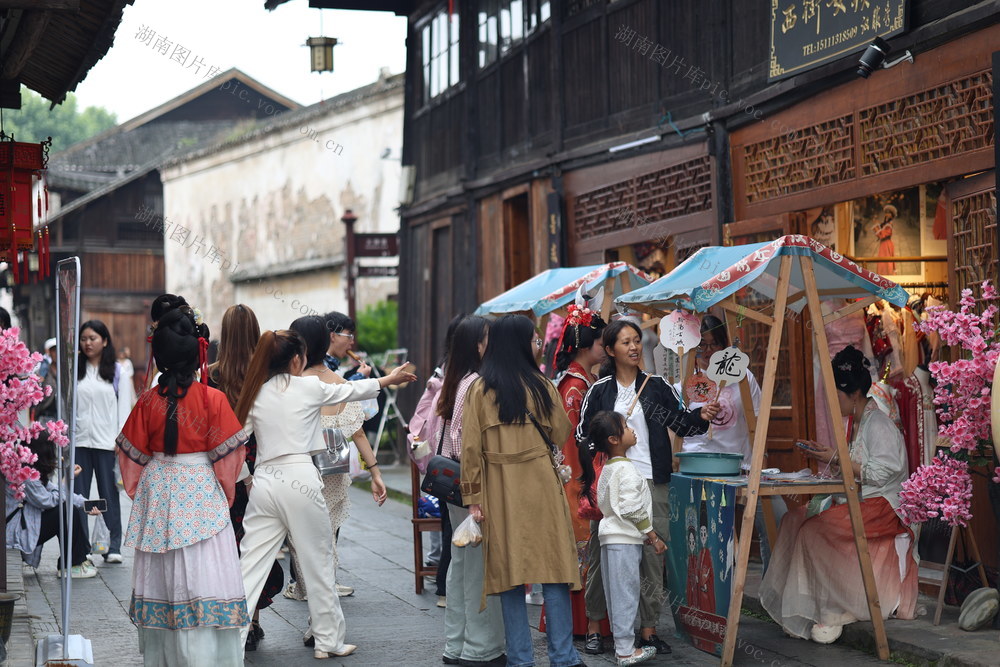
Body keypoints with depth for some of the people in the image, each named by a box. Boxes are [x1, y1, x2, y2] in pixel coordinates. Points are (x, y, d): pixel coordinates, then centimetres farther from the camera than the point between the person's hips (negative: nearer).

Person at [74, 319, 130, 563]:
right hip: (79, 440, 1)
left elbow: (123, 406, 4)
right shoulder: (75, 369, 7)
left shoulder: (116, 371, 5)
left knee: (109, 494, 1)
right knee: (78, 495, 2)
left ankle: (114, 546, 7)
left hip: (107, 442, -1)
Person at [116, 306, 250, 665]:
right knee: (201, 578, -2)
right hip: (202, 495, -3)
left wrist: (139, 488, 20)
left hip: (157, 493, 4)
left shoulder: (148, 400, -2)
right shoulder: (213, 398, -11)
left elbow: (133, 454, 5)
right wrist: (227, 491, 8)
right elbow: (226, 454, -7)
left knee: (161, 579, 12)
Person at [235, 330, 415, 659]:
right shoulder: (309, 387, 0)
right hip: (301, 480, -4)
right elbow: (352, 391, 14)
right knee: (318, 564, 9)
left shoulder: (255, 394, 9)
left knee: (251, 568, 2)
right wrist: (389, 379, 28)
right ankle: (329, 640, 18)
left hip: (264, 482, 4)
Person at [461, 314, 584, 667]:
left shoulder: (479, 389, -1)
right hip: (541, 486, -1)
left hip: (500, 491, 1)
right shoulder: (541, 385, -3)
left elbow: (471, 448, -3)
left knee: (509, 569, 6)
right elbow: (561, 433, 5)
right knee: (553, 564, 3)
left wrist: (474, 498, 1)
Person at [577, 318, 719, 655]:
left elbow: (681, 424, 5)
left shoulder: (657, 385, 7)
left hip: (652, 481, 1)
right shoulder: (600, 390, 5)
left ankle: (648, 628, 4)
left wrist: (701, 416, -13)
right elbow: (583, 435, 10)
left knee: (652, 555, -1)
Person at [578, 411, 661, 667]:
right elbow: (632, 509, -21)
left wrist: (644, 535, 20)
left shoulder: (607, 469, 13)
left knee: (617, 593, 13)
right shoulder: (626, 469, -17)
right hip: (625, 540, -9)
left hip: (611, 537, 9)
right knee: (626, 592, -5)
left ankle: (621, 643, 20)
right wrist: (653, 537, -12)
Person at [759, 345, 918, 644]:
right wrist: (826, 455, 7)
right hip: (855, 505, 10)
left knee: (814, 530, -28)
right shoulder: (854, 421, 17)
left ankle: (834, 611, -16)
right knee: (795, 519, -9)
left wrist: (837, 459, -17)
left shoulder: (878, 424, -12)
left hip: (881, 507, -10)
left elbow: (880, 472, -21)